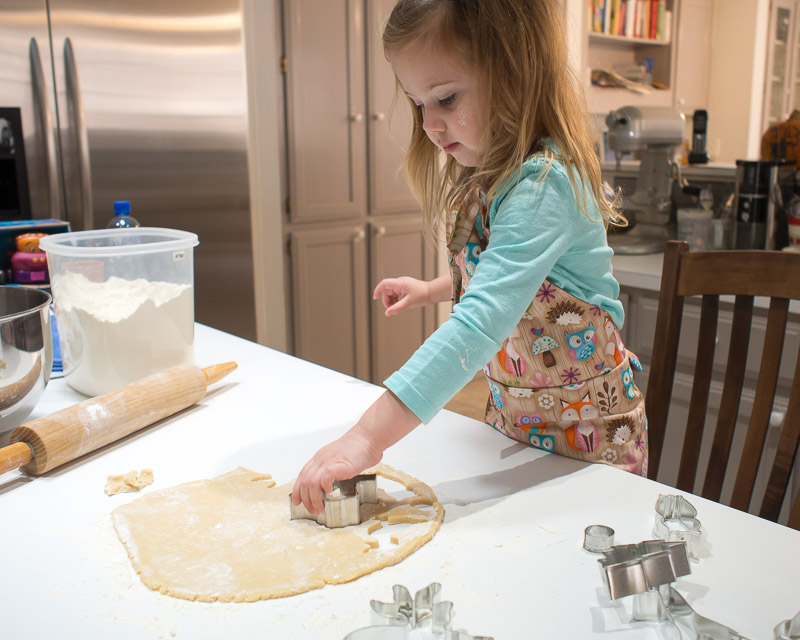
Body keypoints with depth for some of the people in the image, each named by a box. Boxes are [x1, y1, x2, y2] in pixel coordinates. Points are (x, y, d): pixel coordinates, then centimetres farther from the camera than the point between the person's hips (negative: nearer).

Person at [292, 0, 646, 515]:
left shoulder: (543, 184, -29)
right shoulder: (487, 176, 0)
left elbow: (481, 324, -41)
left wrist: (368, 437, -45)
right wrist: (432, 290, 5)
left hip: (586, 432, -8)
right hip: (511, 414, 8)